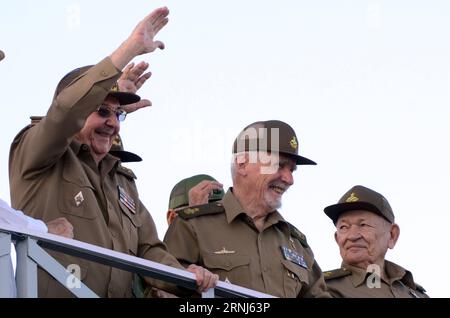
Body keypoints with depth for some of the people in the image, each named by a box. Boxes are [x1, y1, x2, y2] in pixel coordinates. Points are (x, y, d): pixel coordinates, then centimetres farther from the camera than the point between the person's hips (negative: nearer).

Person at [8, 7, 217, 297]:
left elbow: (148, 249, 19)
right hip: (52, 293, -6)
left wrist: (184, 275, -2)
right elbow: (66, 110, -14)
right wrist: (132, 47, -14)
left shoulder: (123, 181, 23)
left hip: (123, 292, 6)